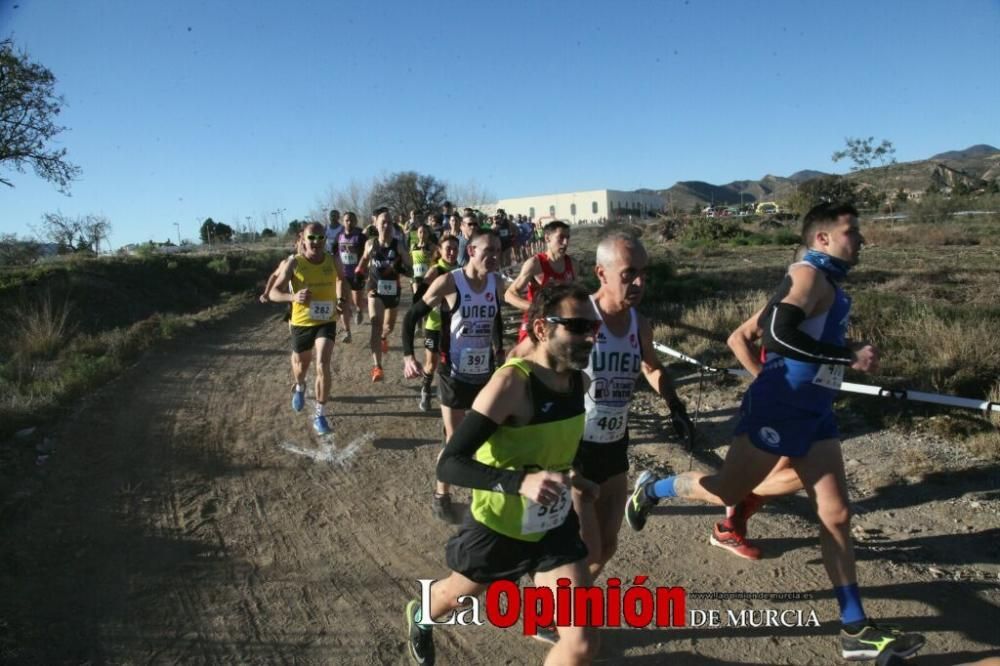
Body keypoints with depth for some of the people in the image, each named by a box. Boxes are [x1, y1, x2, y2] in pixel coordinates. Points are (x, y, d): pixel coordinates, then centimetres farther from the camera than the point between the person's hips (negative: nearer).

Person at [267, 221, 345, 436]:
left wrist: (341, 299, 3)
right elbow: (273, 293, -19)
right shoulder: (294, 263, -15)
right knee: (301, 366, 19)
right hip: (301, 323, 0)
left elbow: (341, 278, 17)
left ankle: (320, 415, -5)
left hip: (326, 322, 0)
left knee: (323, 365, -17)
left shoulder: (333, 260, -8)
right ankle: (299, 387, 56)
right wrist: (293, 297, -38)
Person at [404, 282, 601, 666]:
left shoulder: (578, 380, -8)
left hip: (555, 527, 5)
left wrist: (567, 478, 10)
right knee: (457, 597, 26)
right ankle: (420, 618, 63)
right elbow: (449, 465, -35)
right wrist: (520, 482, -48)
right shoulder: (512, 383, -29)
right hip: (497, 528, -4)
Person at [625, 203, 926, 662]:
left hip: (813, 413, 9)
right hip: (778, 409, -9)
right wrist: (850, 357, -22)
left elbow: (770, 322, 21)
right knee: (727, 492, 5)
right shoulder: (809, 275, -13)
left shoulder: (829, 284, 15)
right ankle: (651, 489, 31)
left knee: (836, 515, 7)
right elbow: (778, 334, -28)